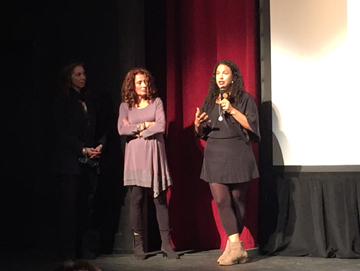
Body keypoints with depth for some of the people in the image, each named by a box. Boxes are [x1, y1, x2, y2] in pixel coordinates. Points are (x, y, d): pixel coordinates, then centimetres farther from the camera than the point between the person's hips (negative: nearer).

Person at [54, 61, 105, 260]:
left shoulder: (88, 100, 17)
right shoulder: (63, 102, 0)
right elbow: (63, 132, -6)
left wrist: (99, 146, -1)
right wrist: (83, 149, -13)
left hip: (89, 161, 5)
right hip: (71, 160, -5)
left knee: (86, 204, 3)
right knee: (71, 203, -5)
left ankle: (85, 248, 6)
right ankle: (68, 250, -1)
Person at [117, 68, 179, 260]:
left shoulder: (156, 102, 9)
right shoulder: (125, 106, 10)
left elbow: (161, 126, -4)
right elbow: (122, 129, -4)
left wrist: (136, 131, -5)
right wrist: (145, 125, -6)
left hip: (154, 154, 0)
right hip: (135, 156, 0)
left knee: (160, 199, -3)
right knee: (136, 199, -3)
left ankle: (166, 243, -1)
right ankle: (138, 244, 1)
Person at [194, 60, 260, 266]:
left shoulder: (245, 98, 2)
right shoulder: (209, 101, 14)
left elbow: (252, 125, -8)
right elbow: (202, 133, 18)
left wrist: (232, 110, -15)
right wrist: (198, 124, -4)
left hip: (238, 156, -3)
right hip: (215, 156, 3)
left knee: (237, 201, 1)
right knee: (221, 200, -10)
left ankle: (232, 246, 9)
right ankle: (236, 246, -10)